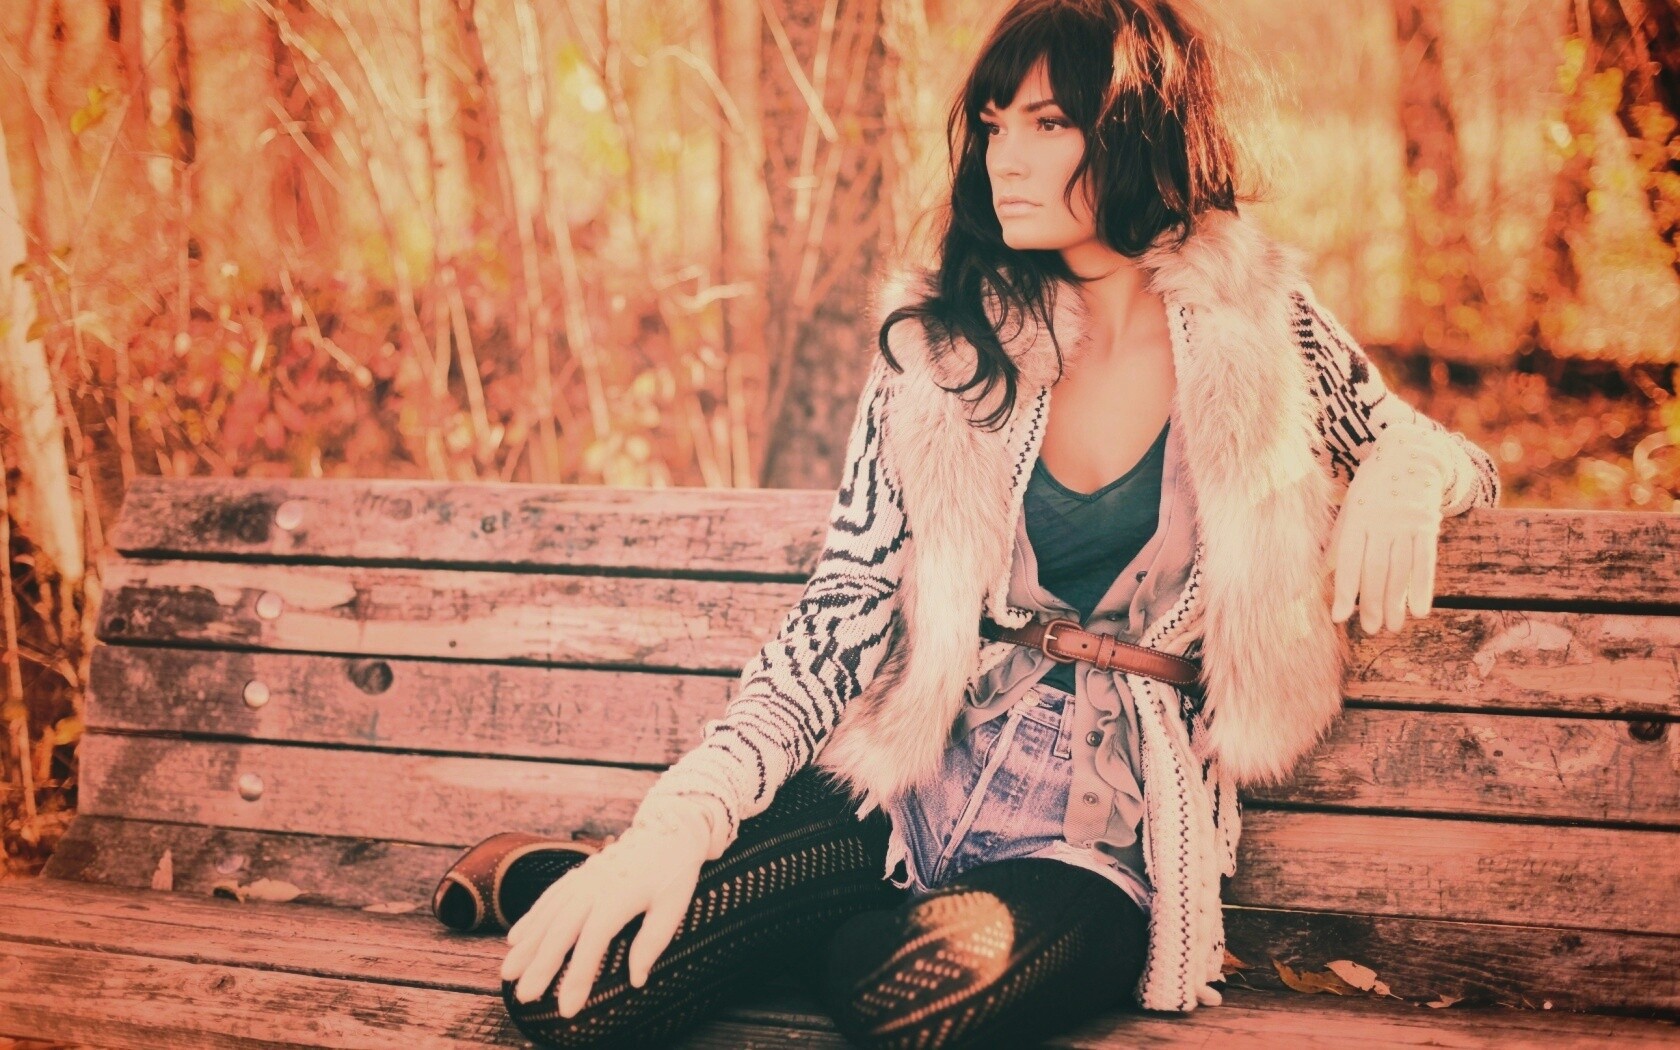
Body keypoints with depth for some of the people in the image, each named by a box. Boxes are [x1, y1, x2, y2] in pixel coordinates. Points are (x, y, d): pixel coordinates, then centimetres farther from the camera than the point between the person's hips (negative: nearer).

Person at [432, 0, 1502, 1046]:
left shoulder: (1259, 325, -1)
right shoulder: (948, 338, 1)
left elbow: (1458, 463, 14)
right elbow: (846, 607, -3)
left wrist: (1403, 476, -12)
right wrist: (681, 822, -15)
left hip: (1113, 820, -1)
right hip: (917, 768, 1)